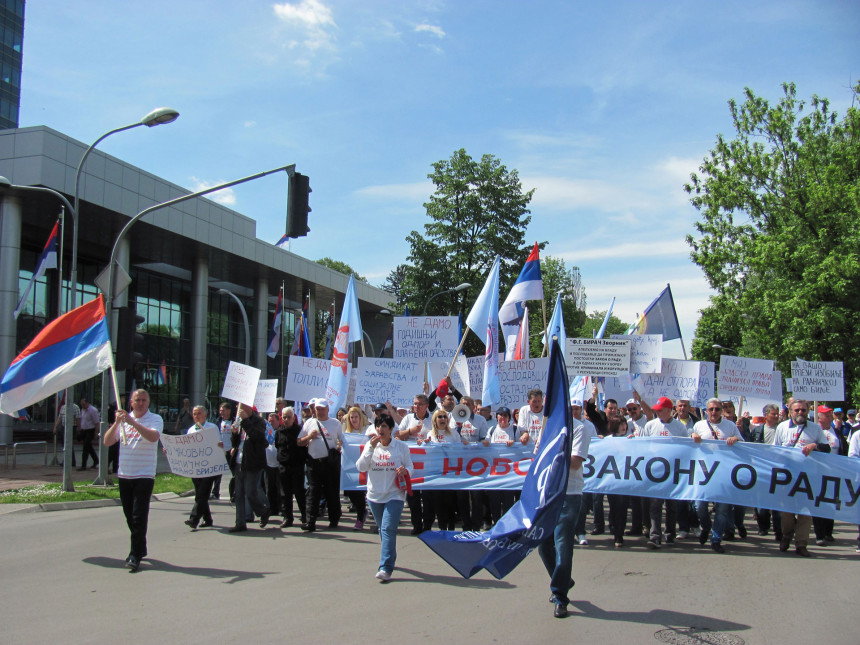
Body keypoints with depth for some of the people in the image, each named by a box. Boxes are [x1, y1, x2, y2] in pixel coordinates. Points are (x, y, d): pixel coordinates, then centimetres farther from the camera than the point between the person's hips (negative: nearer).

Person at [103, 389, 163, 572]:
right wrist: (117, 422, -11)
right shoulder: (123, 420, 12)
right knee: (130, 516, 12)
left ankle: (135, 556, -5)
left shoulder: (155, 419, -2)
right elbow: (108, 442, 3)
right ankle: (140, 548, 27)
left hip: (144, 475, -5)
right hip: (124, 474, 5)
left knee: (139, 516, -9)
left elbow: (153, 436, -23)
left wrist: (133, 422, -29)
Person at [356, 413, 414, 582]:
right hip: (375, 495, 3)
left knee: (388, 529, -15)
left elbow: (410, 467, 5)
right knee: (383, 529, 16)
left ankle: (386, 568, -17)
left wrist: (405, 470, -19)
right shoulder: (370, 445, 3)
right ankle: (390, 558, 36)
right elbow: (361, 467, -7)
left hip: (395, 494, -3)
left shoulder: (401, 446, -1)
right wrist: (371, 448, -17)